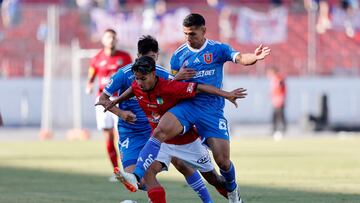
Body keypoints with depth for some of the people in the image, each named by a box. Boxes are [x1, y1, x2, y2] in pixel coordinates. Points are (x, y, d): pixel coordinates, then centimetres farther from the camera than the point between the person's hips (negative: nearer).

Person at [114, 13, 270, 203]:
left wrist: (255, 57, -35)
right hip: (187, 105, 1)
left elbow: (240, 58, -17)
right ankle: (137, 176, -36)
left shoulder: (218, 49, 2)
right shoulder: (179, 55, 8)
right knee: (160, 131, -27)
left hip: (212, 109, -1)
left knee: (223, 159, -5)